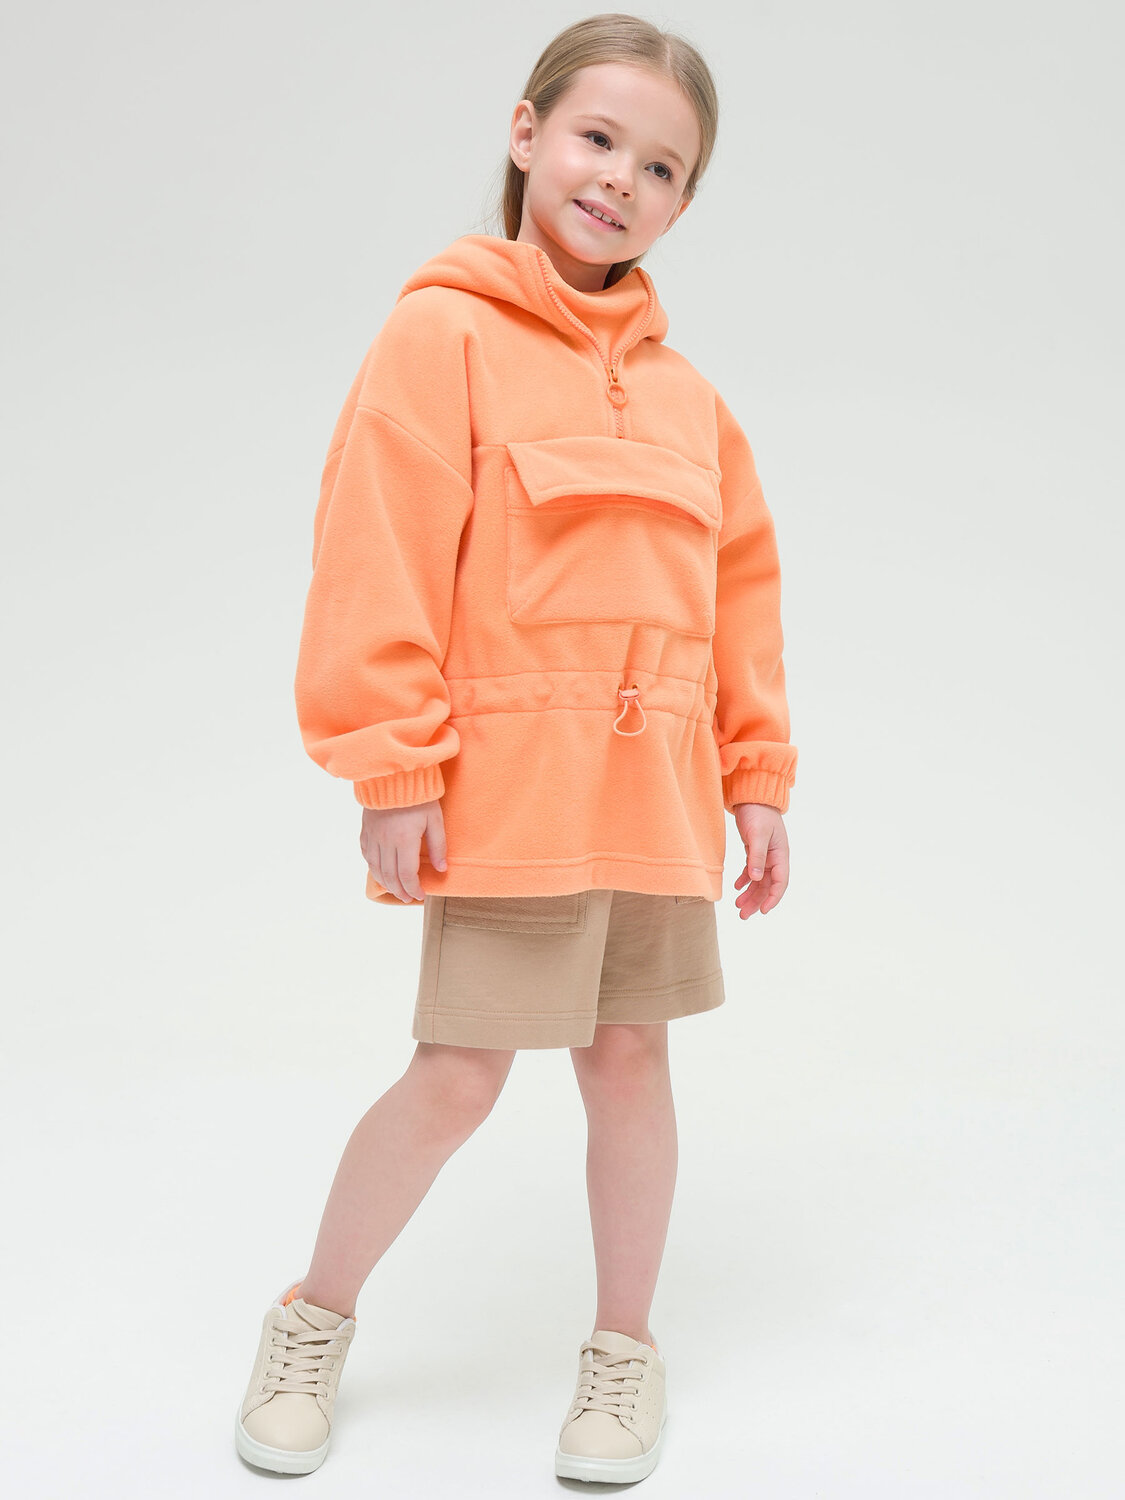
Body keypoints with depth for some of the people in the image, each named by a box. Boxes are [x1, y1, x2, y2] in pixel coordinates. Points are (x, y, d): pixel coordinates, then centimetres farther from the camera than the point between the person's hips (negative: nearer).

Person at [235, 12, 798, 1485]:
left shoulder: (682, 389, 12)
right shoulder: (445, 333, -5)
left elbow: (742, 584, 15)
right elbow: (380, 558, -11)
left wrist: (756, 775, 12)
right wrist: (392, 767, -15)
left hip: (657, 789, 5)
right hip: (506, 782, -5)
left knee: (630, 1053, 12)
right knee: (458, 1076, 0)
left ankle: (626, 1347, 30)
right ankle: (316, 1318, 25)